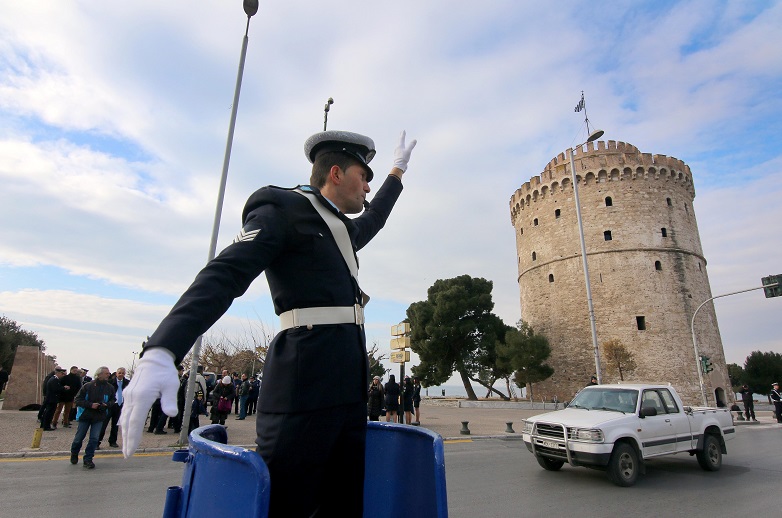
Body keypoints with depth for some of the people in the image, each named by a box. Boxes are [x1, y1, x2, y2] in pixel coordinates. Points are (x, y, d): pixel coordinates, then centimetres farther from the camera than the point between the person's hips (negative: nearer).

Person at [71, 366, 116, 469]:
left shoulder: (110, 387, -3)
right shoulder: (87, 386, -11)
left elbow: (113, 400, 10)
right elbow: (77, 400, -7)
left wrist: (107, 405, -11)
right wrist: (90, 405, -19)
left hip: (99, 417, 1)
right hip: (85, 415, -1)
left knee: (95, 438, -5)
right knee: (79, 437, 12)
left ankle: (88, 459, 9)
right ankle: (74, 454, 41)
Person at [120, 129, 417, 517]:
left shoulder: (342, 229, 23)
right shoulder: (284, 209, -1)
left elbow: (373, 219, 45)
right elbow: (223, 275, -14)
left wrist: (397, 172, 57)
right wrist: (161, 351, -27)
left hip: (349, 382, 9)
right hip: (303, 381, -8)